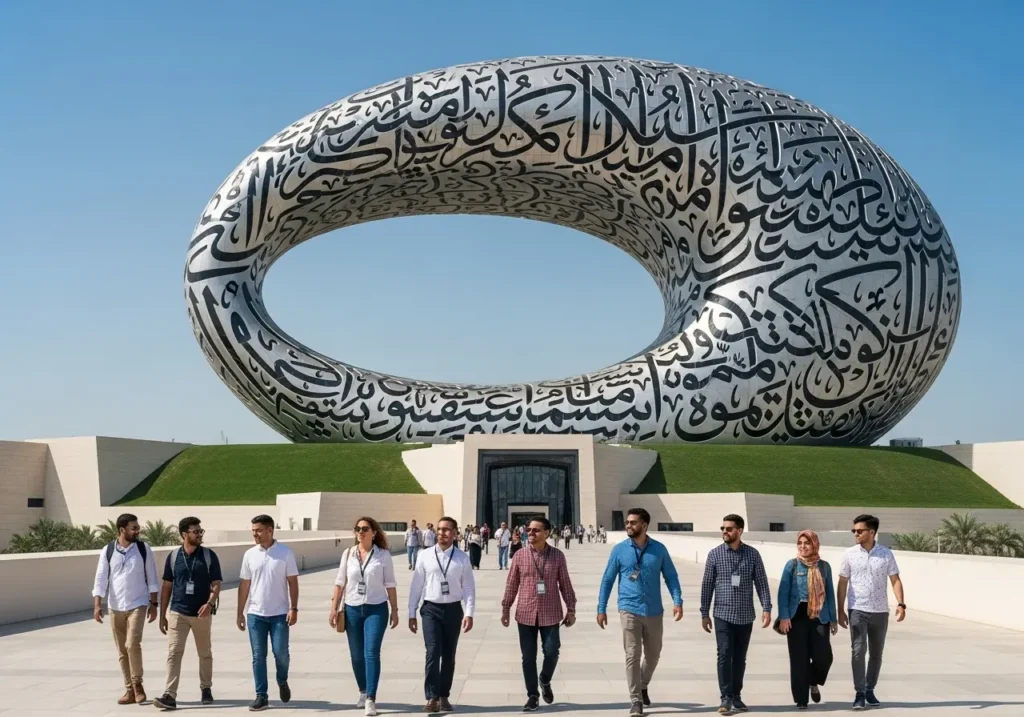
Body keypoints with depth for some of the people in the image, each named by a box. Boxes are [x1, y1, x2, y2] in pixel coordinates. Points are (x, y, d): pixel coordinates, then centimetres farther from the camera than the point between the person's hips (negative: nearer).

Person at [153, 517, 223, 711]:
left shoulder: (209, 556, -3)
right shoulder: (173, 556, 1)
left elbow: (216, 584, -5)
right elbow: (166, 586, 7)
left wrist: (210, 603, -24)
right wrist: (162, 615, 5)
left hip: (202, 614, 0)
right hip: (178, 613, 0)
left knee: (205, 653, 12)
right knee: (174, 653, -8)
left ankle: (206, 689, 29)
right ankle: (170, 696, -10)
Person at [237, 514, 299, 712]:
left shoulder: (285, 553, -4)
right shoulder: (250, 554, 4)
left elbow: (292, 582, -2)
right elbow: (244, 585, 8)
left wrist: (294, 608, -9)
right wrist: (240, 613, 6)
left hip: (279, 613, -2)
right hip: (255, 614, 2)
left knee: (280, 652, -2)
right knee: (258, 656, 3)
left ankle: (282, 681, 27)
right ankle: (261, 696, 10)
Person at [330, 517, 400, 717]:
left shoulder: (383, 555, -3)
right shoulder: (348, 554, 3)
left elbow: (390, 584, 1)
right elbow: (340, 583, 6)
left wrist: (394, 610, 0)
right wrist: (334, 609, 3)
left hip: (376, 609, -3)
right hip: (352, 609, 3)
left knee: (371, 653, -11)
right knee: (356, 655, 11)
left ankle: (371, 699, -10)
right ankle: (363, 692, 30)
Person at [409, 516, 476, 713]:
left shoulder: (462, 558, -1)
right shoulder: (425, 556, -1)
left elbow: (468, 588, -2)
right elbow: (416, 586, 2)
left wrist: (469, 613, -12)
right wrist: (412, 613, 2)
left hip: (453, 609, 1)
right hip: (431, 609, -1)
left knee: (449, 655, 10)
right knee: (433, 652, -11)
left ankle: (444, 696, 22)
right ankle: (432, 698, -7)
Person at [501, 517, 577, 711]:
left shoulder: (558, 555, 0)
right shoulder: (520, 555, 1)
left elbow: (565, 584, 4)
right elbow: (511, 584, 6)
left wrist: (571, 609, 4)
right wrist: (505, 609, 5)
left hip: (550, 614, -1)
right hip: (526, 614, 1)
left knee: (551, 652, -3)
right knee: (528, 657, 4)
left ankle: (545, 682, 28)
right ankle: (532, 696, 18)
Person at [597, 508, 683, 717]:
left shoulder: (659, 549, 0)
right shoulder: (619, 550, -1)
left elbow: (671, 576, 4)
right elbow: (608, 580, 3)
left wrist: (678, 601, -10)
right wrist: (601, 608, 0)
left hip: (654, 611, 2)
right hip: (629, 610, -2)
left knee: (653, 655, 14)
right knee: (632, 655, -5)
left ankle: (643, 687, 39)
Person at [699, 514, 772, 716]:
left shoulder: (753, 554, 2)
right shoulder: (714, 554, -1)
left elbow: (761, 583, 3)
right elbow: (707, 585, 2)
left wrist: (766, 608, -7)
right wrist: (704, 613, 1)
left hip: (745, 616, 1)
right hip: (723, 615, -1)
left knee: (740, 658, 9)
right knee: (725, 656, -7)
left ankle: (736, 696, 20)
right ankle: (726, 699, -3)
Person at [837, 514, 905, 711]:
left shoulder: (886, 554, 0)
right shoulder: (849, 554, 0)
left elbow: (895, 580, -1)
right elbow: (843, 583, 3)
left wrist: (901, 604, -15)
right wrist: (841, 610, 0)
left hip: (880, 611, 1)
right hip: (857, 610, -1)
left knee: (876, 654, 10)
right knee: (858, 651, -10)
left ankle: (870, 690, 23)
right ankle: (859, 693, -5)